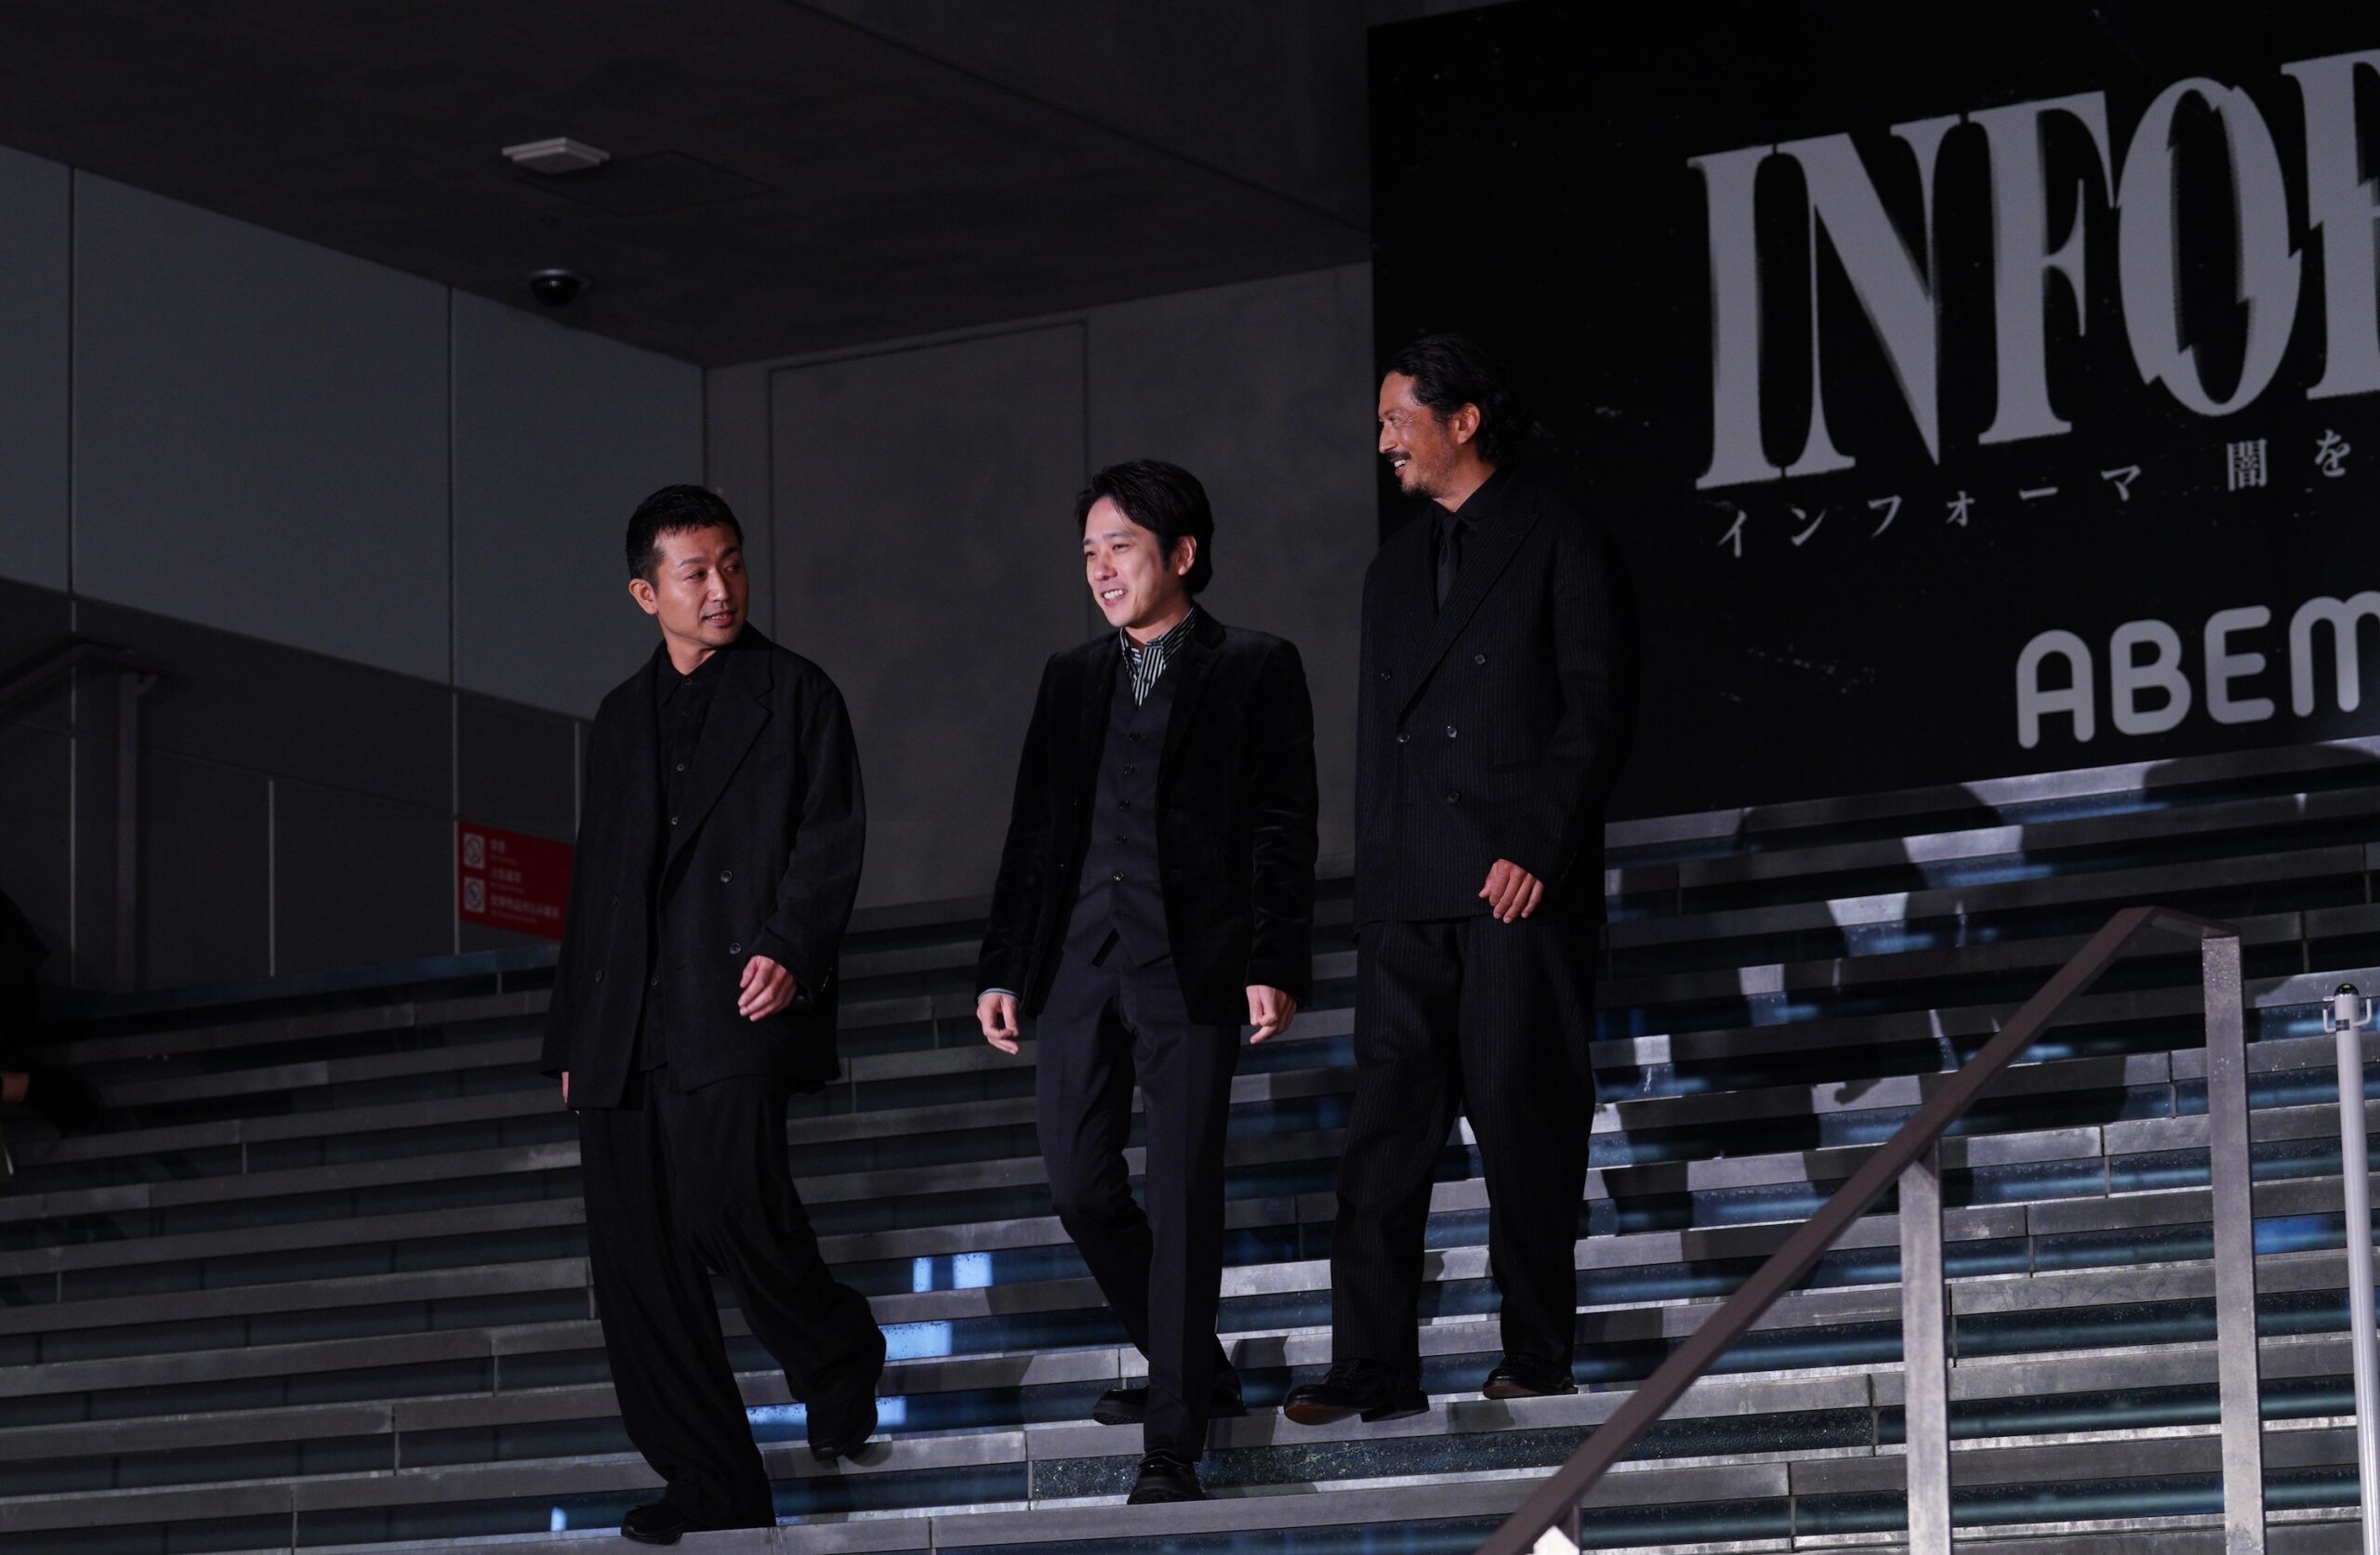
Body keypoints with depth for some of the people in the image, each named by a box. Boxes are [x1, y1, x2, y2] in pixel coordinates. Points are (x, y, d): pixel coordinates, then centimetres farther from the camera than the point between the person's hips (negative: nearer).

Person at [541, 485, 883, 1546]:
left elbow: (829, 840, -2)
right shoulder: (622, 718, 22)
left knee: (726, 1202, -22)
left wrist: (791, 950, -19)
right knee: (636, 1260, 0)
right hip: (625, 1026, 6)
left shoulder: (795, 694, 7)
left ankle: (836, 1353, 8)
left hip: (733, 1005, -6)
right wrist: (573, 1033, 19)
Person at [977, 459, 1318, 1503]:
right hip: (1076, 958, 5)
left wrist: (1274, 965, -11)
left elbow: (1281, 829, -2)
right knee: (1079, 1186, 3)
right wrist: (1001, 968, 10)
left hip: (1190, 965, -5)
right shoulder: (1071, 678, 18)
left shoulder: (1253, 670, 4)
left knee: (1182, 1197, -7)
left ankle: (1173, 1443, -3)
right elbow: (1032, 831, 17)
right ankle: (1195, 1370, 24)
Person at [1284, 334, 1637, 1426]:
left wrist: (1537, 846, -14)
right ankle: (1374, 1365, -3)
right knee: (1387, 1120, -1)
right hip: (1408, 889, 6)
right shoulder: (1395, 569, 21)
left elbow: (1599, 708, -6)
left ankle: (1538, 1352, 5)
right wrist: (1377, 877, 12)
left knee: (1521, 1113, -3)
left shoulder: (1558, 544, 1)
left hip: (1520, 882, -6)